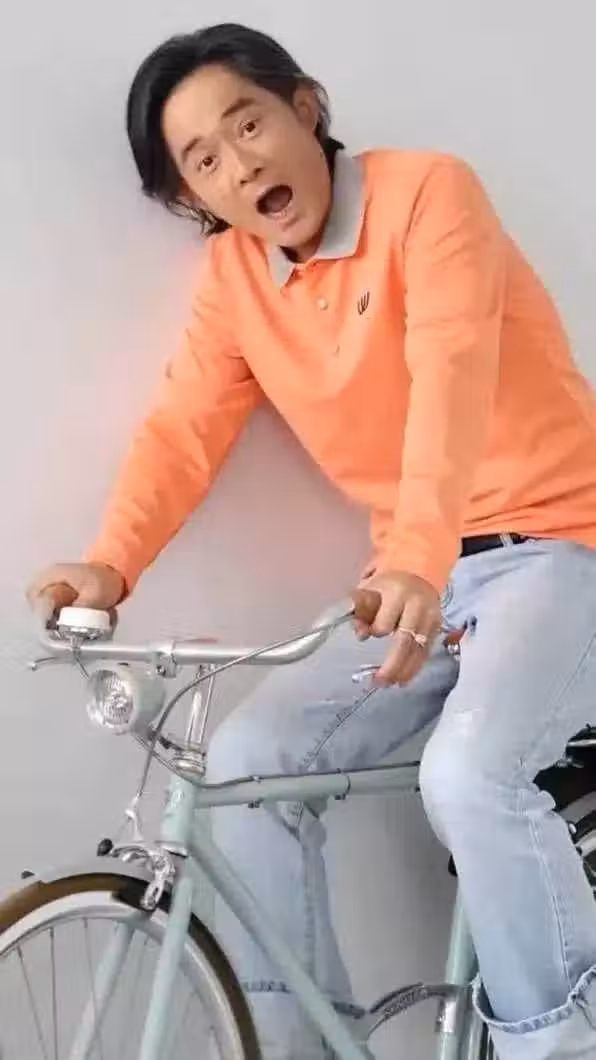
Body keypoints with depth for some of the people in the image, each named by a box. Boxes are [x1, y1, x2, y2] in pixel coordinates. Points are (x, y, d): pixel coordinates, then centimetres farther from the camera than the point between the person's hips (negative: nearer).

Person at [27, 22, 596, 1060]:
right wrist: (109, 563, -24)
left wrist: (418, 557, -41)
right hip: (419, 576, 6)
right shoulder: (232, 278, 6)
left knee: (468, 772, -30)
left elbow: (452, 370, -26)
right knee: (249, 756, -10)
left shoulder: (427, 190, -10)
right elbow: (184, 426, -5)